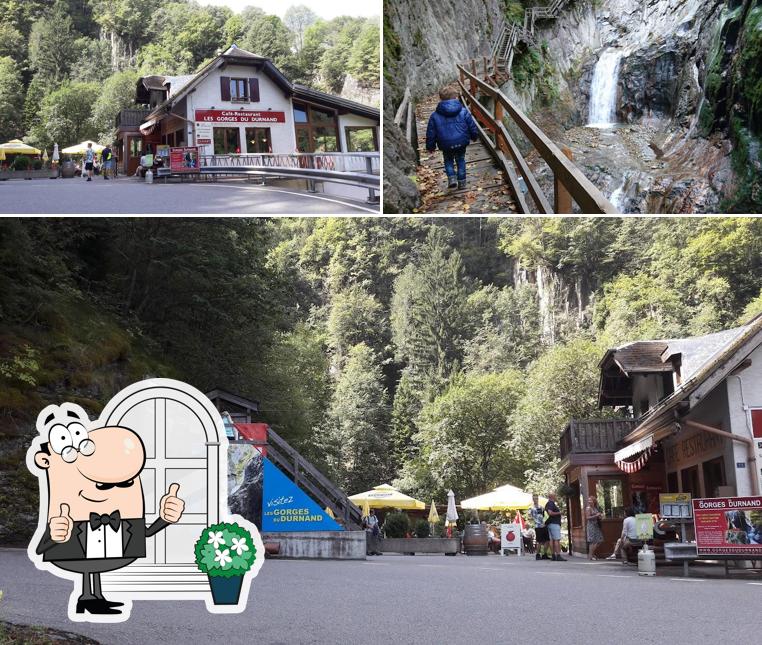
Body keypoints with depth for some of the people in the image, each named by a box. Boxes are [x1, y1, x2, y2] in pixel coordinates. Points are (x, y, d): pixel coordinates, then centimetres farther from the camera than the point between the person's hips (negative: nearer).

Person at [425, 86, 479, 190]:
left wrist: (430, 146, 12)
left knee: (448, 160, 21)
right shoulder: (463, 111, -3)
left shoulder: (435, 116, -4)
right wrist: (474, 136, 22)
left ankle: (451, 178, 1)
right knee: (460, 160, 20)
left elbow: (431, 133, 0)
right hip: (461, 142, 1)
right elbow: (472, 126, 4)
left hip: (446, 145, -1)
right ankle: (462, 181, 20)